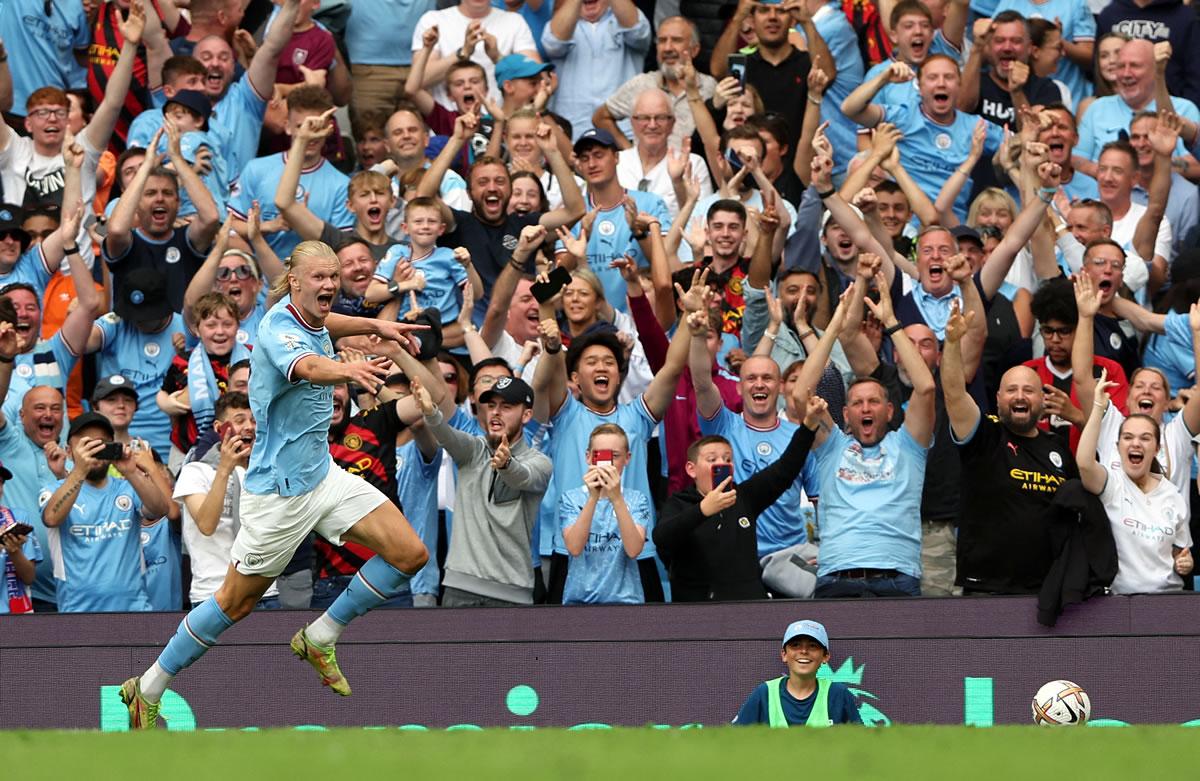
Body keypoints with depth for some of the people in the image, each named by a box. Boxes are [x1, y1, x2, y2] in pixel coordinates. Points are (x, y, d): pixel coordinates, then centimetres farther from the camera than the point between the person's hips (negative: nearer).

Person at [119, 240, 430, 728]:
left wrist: (374, 325, 23)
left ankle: (320, 639, 13)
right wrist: (347, 370, -69)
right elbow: (307, 366, -49)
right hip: (280, 489, -8)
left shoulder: (310, 317, 3)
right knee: (236, 602, 3)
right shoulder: (279, 329, -23)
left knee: (409, 554, -5)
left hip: (323, 475, 8)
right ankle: (148, 691, 19)